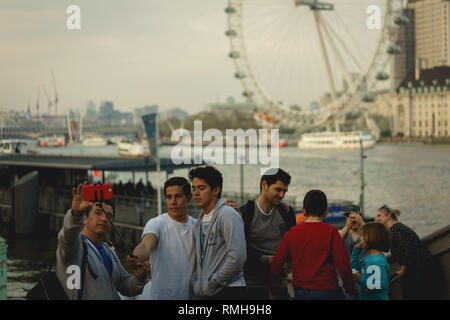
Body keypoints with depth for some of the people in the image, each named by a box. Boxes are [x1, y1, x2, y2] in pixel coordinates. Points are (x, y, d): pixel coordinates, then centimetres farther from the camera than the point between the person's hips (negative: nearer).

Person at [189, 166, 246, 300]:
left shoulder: (228, 214, -11)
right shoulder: (200, 220, 16)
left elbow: (237, 257, -20)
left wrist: (212, 283, -13)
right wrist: (196, 283, 8)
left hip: (228, 292, -8)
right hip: (205, 293, 8)